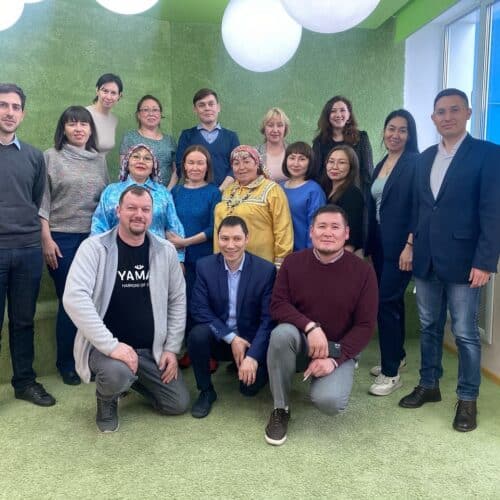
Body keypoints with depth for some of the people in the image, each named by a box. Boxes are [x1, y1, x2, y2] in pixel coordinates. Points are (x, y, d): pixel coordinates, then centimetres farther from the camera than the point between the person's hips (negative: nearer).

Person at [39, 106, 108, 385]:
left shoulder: (99, 160, 11)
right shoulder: (51, 157, 1)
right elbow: (42, 202, -3)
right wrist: (47, 239, -9)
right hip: (62, 238, -3)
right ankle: (67, 363, 18)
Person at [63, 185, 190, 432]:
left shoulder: (165, 250, -1)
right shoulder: (94, 247, -13)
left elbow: (177, 300, 6)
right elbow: (74, 298, -23)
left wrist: (172, 348, 0)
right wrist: (111, 345, -28)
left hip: (153, 348, 4)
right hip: (106, 345, -4)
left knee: (179, 404, 2)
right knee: (117, 373, -36)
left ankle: (130, 377, 29)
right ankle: (106, 400, 4)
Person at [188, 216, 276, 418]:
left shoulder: (266, 270, -11)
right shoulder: (204, 266, -6)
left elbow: (268, 319, -13)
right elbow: (200, 310, -11)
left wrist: (253, 356, -24)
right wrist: (231, 338, -19)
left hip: (251, 339, -1)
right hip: (219, 337, 1)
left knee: (250, 385, -22)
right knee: (197, 335, -30)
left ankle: (246, 364, 15)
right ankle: (206, 391, -5)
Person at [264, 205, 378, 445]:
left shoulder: (363, 271, -10)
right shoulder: (293, 262, -6)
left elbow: (365, 326, -9)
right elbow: (277, 305, -9)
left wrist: (334, 359, -20)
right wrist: (310, 326, -26)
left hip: (338, 350, -1)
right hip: (301, 343, 2)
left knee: (329, 401, -29)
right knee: (282, 333, -34)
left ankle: (332, 378, 12)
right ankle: (281, 409, -12)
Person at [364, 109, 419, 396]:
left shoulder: (415, 163, -9)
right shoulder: (381, 164, 14)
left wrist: (410, 245, -20)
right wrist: (368, 242, 14)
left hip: (401, 244, -7)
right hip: (379, 243, 8)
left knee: (387, 302, -9)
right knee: (392, 300, 15)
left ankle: (391, 373, 1)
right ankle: (397, 355, 30)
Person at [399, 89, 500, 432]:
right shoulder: (426, 158, 12)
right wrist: (413, 246, 8)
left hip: (463, 260, -5)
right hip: (426, 259, 5)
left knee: (465, 333, 4)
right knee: (429, 326, 15)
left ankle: (468, 399, 19)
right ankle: (429, 385, 31)